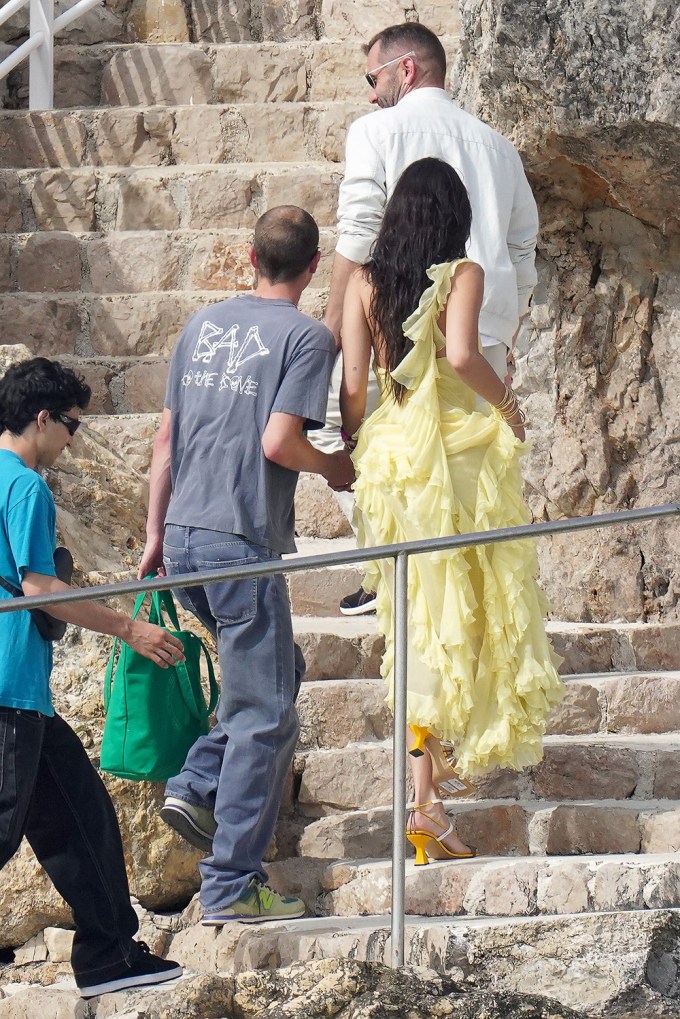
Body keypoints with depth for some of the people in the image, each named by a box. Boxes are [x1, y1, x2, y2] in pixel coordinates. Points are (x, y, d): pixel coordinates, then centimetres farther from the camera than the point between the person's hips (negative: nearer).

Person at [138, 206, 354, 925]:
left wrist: (155, 531, 20)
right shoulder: (306, 337, -6)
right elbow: (278, 442, -16)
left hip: (183, 541, 7)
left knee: (278, 672, 24)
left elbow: (165, 438, 14)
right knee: (263, 716, 0)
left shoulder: (202, 325, 13)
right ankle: (231, 887, 0)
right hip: (243, 542, -7)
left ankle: (196, 786, 9)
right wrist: (338, 469, 3)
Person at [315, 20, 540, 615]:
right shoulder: (497, 147, 20)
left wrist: (331, 331, -4)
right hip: (487, 335, 5)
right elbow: (523, 256, 20)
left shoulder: (379, 130, 3)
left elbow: (358, 239, -6)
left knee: (338, 429, 9)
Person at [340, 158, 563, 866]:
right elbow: (461, 355, -23)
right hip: (457, 451, -4)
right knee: (463, 607, 10)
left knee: (414, 620, 10)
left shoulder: (365, 282, 5)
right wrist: (505, 404, -6)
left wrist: (355, 460, 13)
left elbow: (352, 381, 2)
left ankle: (426, 783, 8)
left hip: (388, 455, 4)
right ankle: (443, 755, 4)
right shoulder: (463, 275, -6)